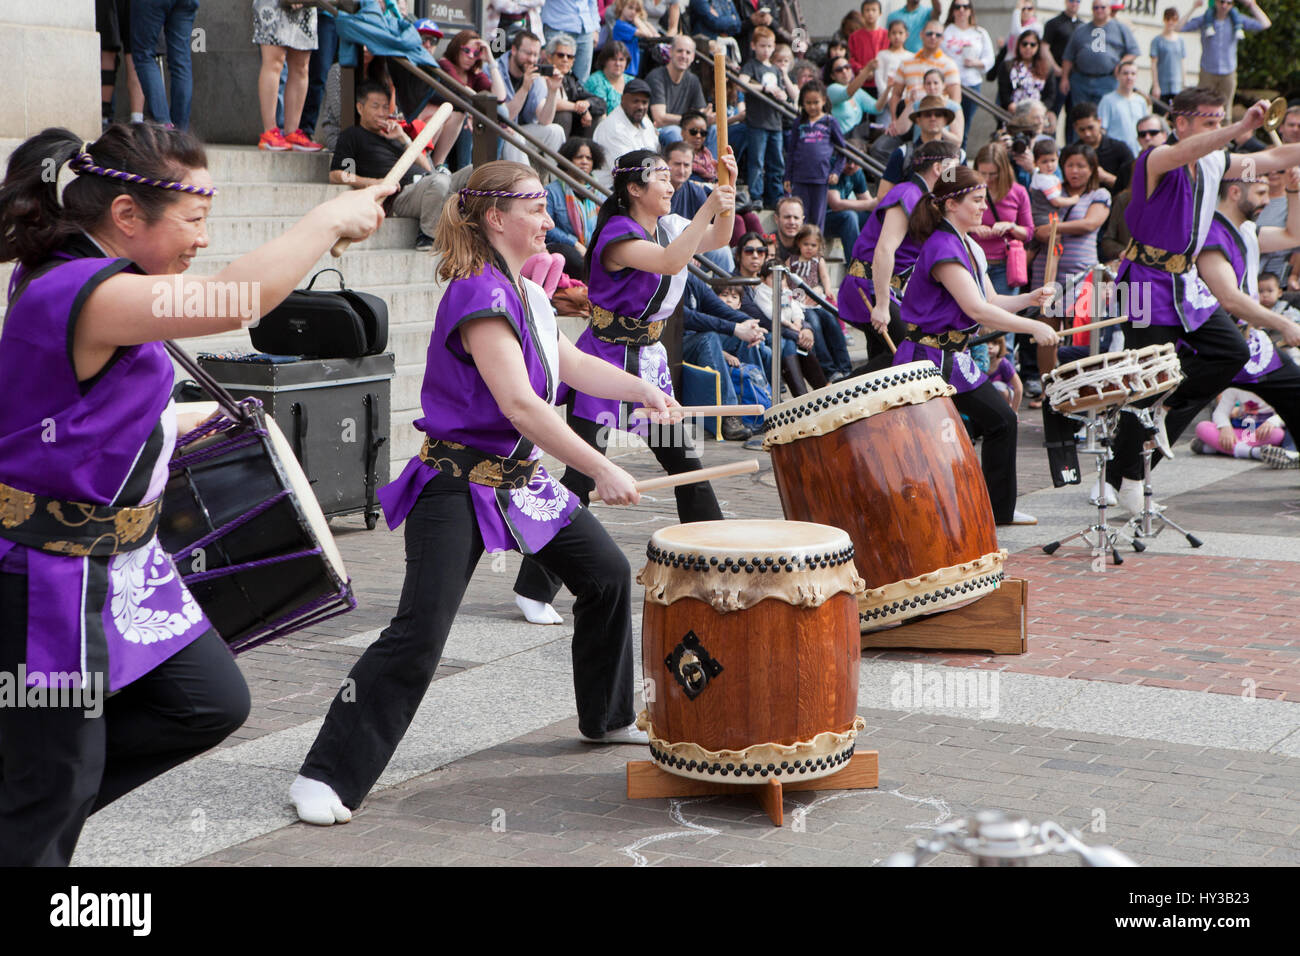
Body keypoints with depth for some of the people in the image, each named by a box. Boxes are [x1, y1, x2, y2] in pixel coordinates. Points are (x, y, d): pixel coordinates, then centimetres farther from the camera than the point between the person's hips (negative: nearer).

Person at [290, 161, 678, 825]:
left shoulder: (523, 292, 11)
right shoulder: (480, 293, -20)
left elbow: (573, 365, 22)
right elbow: (518, 404, -27)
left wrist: (639, 389, 5)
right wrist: (601, 471, -26)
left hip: (521, 480, 10)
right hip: (461, 484, -10)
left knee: (608, 574, 16)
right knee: (419, 633, -16)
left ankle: (607, 718, 36)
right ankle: (326, 778, -10)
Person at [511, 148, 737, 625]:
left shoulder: (668, 225, 7)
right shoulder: (617, 234, -18)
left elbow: (717, 240, 17)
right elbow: (669, 262, -32)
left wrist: (728, 193, 1)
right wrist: (708, 208, -33)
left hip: (649, 361, 8)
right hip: (604, 361, -8)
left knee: (685, 462, 7)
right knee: (580, 477, -8)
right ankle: (533, 588, -1)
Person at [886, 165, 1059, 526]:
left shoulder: (970, 248, 12)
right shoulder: (942, 248, -19)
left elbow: (991, 302, 14)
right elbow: (976, 309, -26)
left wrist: (1028, 300, -4)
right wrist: (1033, 328, -24)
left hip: (955, 359, 10)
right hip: (927, 359, -10)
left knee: (1001, 421, 12)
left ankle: (1000, 509, 23)